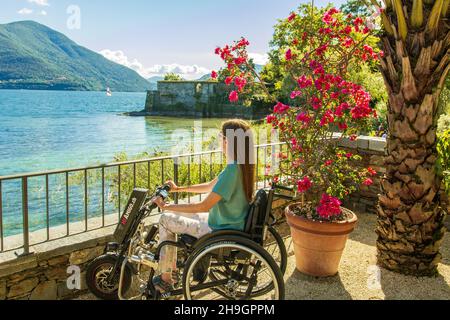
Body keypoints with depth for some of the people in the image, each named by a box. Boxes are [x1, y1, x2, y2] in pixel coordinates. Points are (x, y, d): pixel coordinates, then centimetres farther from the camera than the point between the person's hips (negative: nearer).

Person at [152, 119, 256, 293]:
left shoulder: (232, 170, -28)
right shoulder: (242, 165, 2)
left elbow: (204, 206, -26)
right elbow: (210, 186, 14)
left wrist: (167, 206, -18)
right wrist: (180, 189, 15)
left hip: (221, 232, -9)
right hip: (232, 223, 9)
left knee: (166, 220, -1)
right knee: (175, 215, 19)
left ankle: (165, 279, 11)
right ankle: (172, 268, 30)